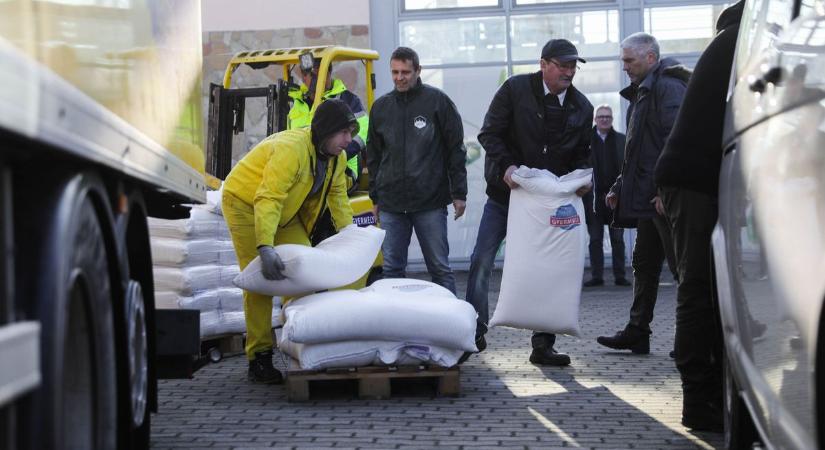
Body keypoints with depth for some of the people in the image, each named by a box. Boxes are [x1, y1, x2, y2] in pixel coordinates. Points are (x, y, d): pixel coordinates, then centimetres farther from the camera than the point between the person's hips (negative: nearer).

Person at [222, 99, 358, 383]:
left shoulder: (337, 158, -7)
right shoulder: (291, 149, -35)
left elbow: (337, 198, 8)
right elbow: (267, 200, -42)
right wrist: (265, 248, -51)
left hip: (284, 211, 8)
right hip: (246, 203, -8)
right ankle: (259, 357, -6)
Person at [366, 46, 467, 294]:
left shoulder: (437, 101, 0)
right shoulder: (380, 107, 11)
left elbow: (456, 150, 1)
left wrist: (459, 193, -3)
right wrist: (375, 197, 15)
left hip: (431, 202, -4)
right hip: (391, 205, 4)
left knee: (440, 267, 1)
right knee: (392, 268, 5)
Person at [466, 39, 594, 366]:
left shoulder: (581, 107, 3)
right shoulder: (515, 89, -8)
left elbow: (581, 154, 10)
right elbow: (489, 133, -9)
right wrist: (505, 166, -24)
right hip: (505, 192, -2)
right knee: (482, 262, -3)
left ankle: (543, 345, 7)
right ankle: (475, 332, 10)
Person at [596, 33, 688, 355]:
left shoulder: (668, 87, -11)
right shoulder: (642, 92, 22)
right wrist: (619, 189, 22)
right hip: (649, 198, 11)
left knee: (683, 265, -7)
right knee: (644, 264, 13)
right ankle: (637, 333, 19)